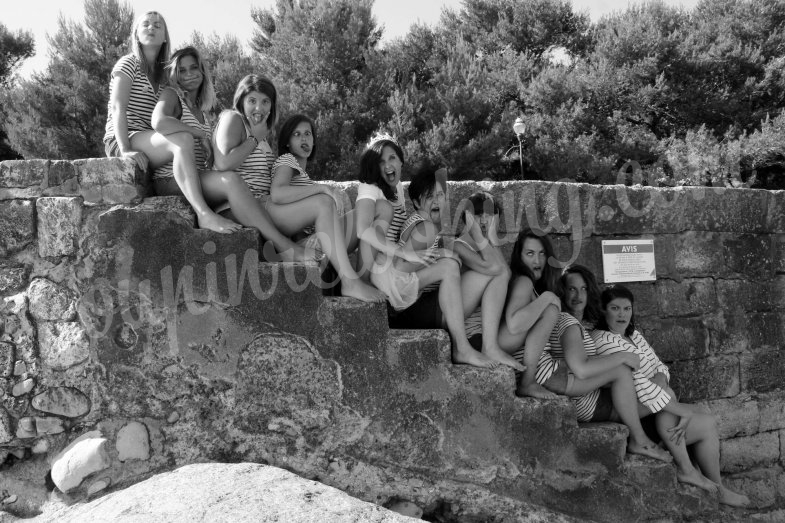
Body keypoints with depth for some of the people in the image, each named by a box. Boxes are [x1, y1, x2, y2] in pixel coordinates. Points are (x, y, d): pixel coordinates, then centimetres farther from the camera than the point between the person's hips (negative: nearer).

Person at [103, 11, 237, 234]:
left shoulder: (163, 73, 22)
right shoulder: (129, 63, 3)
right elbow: (118, 108, -11)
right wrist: (126, 149, -25)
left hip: (149, 144, 7)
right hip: (121, 141, -7)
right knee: (182, 139, -34)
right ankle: (204, 215, -43)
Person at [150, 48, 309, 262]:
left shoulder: (203, 108, 23)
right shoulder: (171, 95, 1)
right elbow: (159, 123, -23)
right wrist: (200, 134, -13)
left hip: (197, 181, 7)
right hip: (171, 181, -7)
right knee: (231, 179, -30)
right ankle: (285, 247, -34)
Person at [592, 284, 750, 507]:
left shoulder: (634, 334, 10)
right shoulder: (605, 340, -22)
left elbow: (659, 367, 9)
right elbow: (639, 385, -26)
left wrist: (660, 379, -16)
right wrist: (683, 411, -22)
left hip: (651, 413, 9)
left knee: (708, 421, 6)